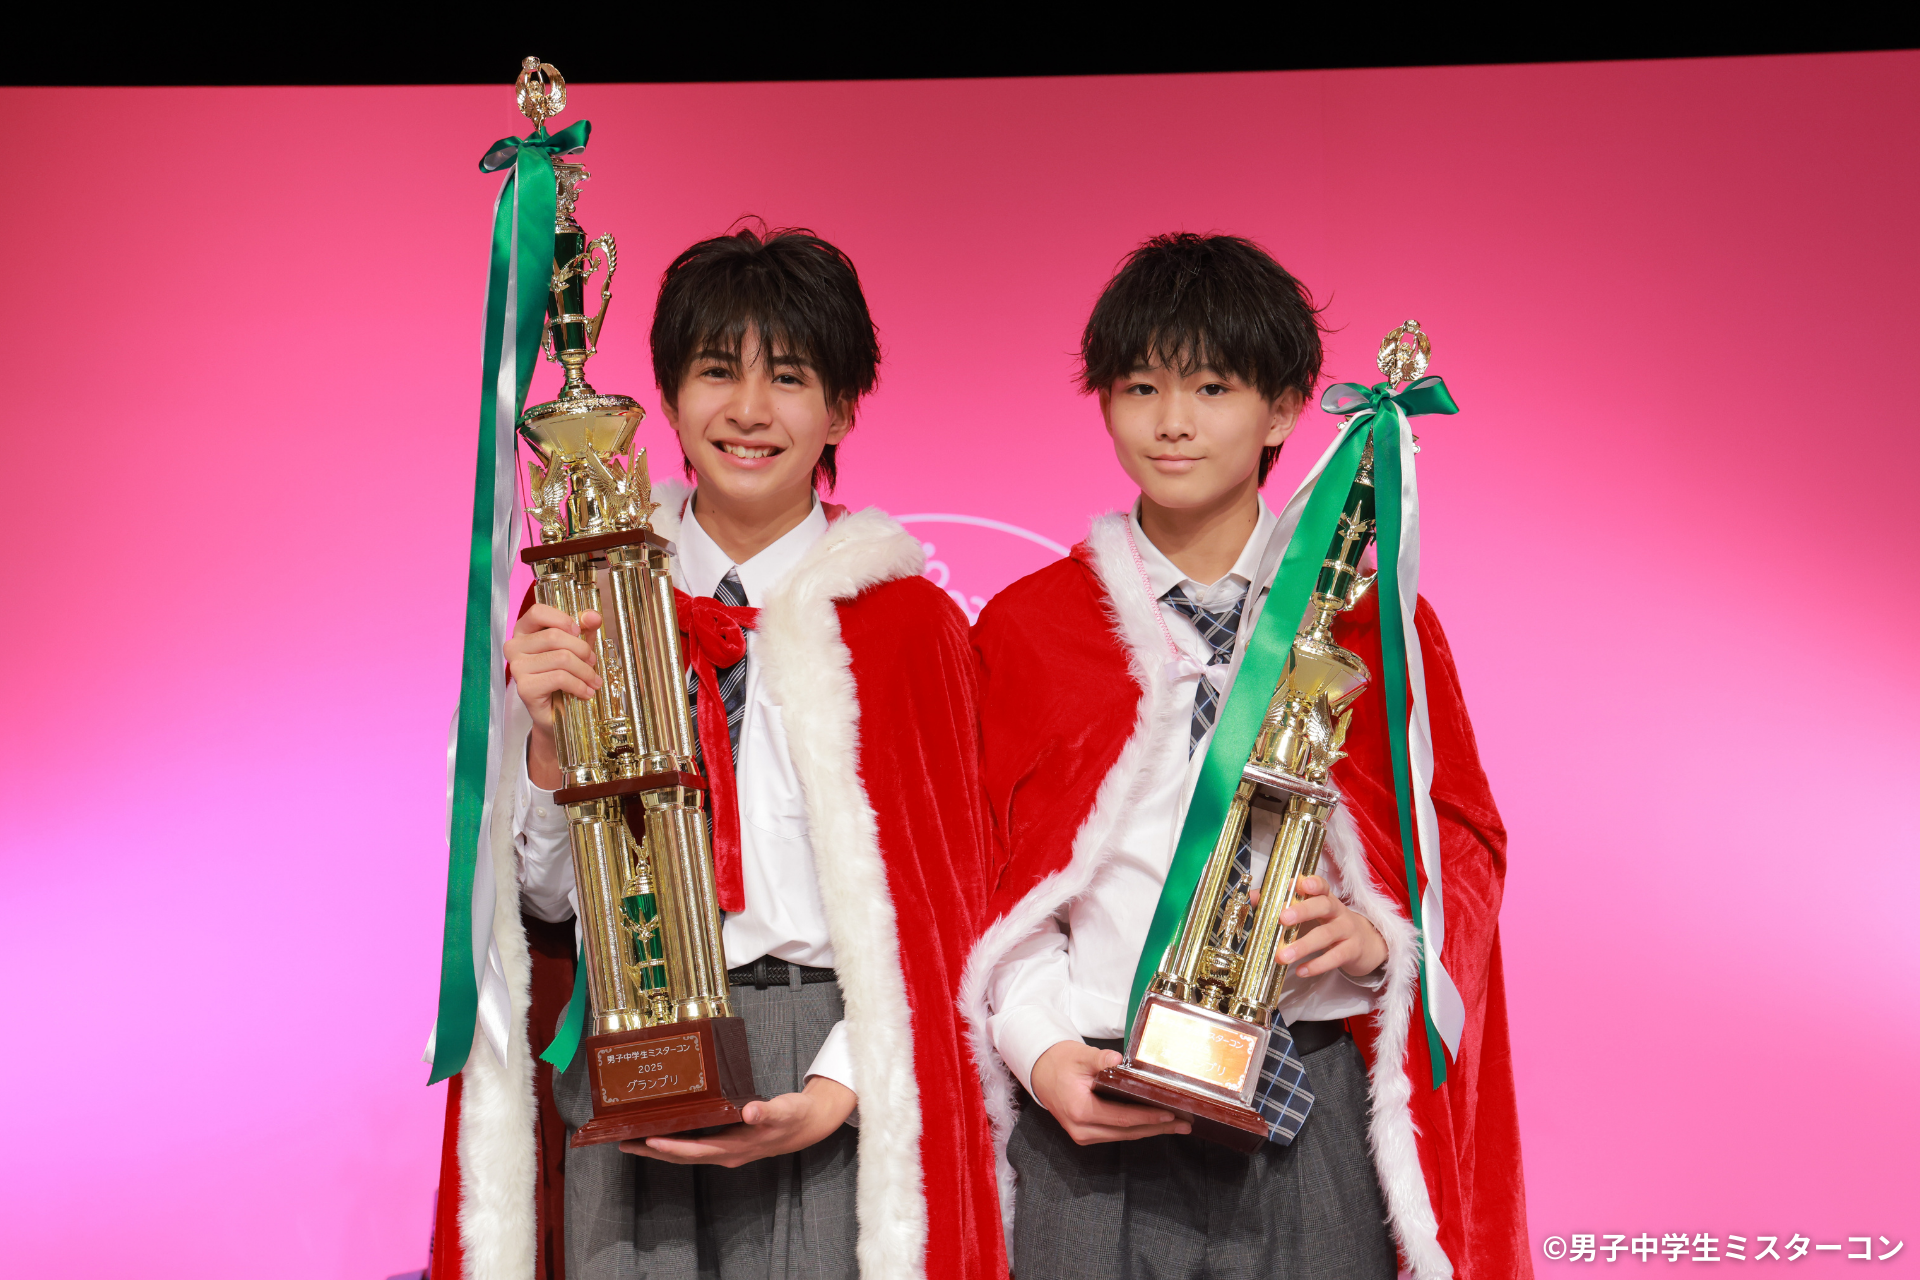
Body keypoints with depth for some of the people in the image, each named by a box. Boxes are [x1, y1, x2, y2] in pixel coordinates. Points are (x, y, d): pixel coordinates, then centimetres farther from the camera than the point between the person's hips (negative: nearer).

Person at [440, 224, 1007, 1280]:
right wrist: (548, 732, -11)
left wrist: (839, 1092, -13)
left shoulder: (906, 622, -1)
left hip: (828, 1104, -1)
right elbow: (547, 892, 6)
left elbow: (938, 905, -1)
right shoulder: (588, 599, 6)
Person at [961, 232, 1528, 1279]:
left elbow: (1462, 843, 9)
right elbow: (980, 874, 8)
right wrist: (1042, 1050, -6)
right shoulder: (1024, 626, 7)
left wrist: (1376, 937, -11)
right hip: (1092, 1118, 0)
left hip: (1314, 1116, 0)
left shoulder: (1369, 615, 7)